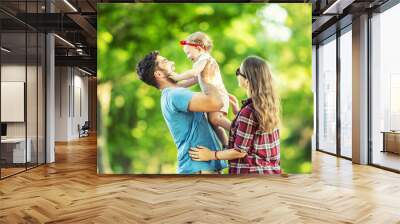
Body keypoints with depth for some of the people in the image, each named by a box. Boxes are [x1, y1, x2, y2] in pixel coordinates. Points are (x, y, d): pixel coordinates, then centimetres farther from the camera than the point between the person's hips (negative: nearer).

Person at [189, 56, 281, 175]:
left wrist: (211, 155, -6)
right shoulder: (269, 104, 2)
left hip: (252, 172, -8)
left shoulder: (248, 112, -21)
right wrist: (238, 113, 12)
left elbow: (240, 151, -16)